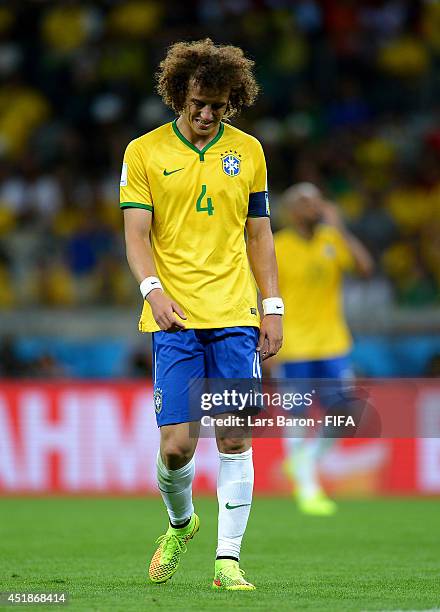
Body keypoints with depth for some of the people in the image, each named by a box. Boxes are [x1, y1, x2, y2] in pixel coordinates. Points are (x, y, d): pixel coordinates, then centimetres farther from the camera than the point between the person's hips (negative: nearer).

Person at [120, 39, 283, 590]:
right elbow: (136, 233, -2)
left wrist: (272, 308, 7)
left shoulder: (248, 151, 10)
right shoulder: (144, 152, 3)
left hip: (235, 316, 2)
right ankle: (180, 523, 24)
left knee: (235, 438, -4)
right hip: (174, 317, -2)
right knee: (176, 444, -6)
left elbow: (258, 234, 15)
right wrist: (154, 290, -19)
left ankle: (227, 559, 2)